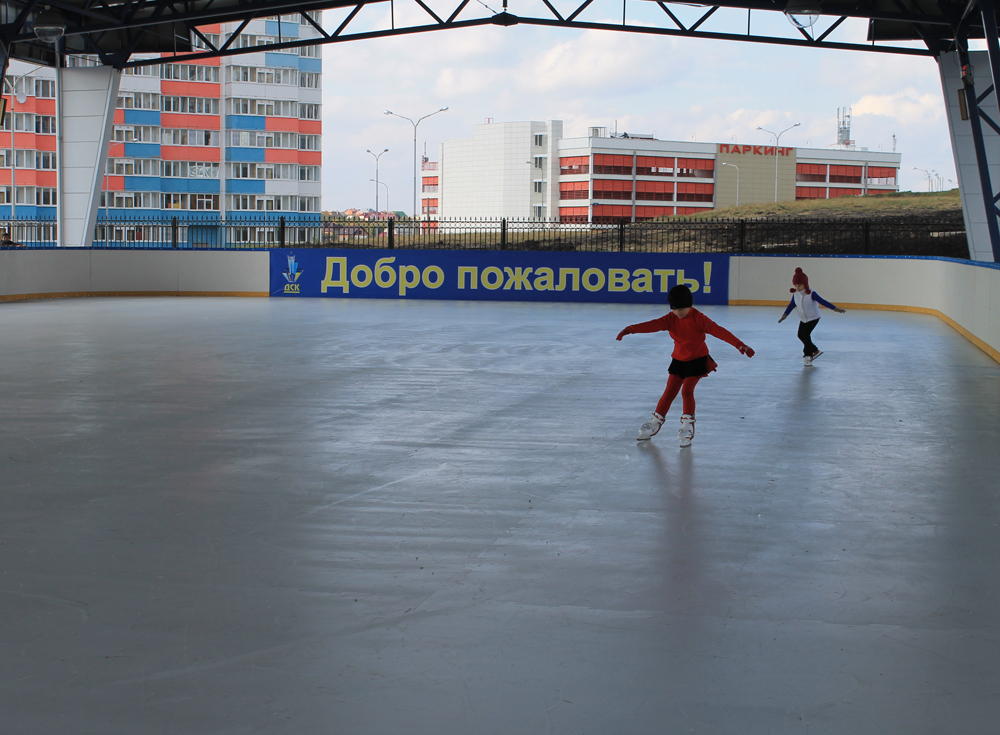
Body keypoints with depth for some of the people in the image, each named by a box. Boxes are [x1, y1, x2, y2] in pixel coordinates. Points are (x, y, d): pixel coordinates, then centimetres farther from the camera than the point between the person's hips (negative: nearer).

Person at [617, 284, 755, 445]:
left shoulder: (698, 318, -21)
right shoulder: (670, 319, -9)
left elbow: (718, 331, -28)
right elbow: (652, 325, -22)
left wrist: (739, 345, -37)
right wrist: (631, 329, -39)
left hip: (697, 360, -4)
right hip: (678, 360, 4)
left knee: (687, 391, -12)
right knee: (669, 392, 8)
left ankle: (688, 427, 1)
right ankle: (654, 424, 20)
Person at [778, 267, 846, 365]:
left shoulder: (811, 294, -21)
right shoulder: (795, 294, -4)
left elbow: (823, 302, -21)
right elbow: (791, 305, 5)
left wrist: (835, 308, -23)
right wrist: (785, 315, -4)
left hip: (813, 318, -7)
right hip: (803, 319, 7)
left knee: (805, 334, -15)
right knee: (801, 335, 8)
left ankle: (807, 355, -1)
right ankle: (815, 350, 27)